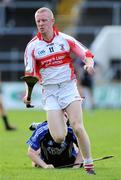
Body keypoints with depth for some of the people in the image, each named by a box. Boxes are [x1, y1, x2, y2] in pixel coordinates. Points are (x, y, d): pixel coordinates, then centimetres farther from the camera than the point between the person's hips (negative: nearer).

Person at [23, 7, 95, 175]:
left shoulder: (65, 39, -1)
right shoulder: (32, 46, -1)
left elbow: (87, 54, 5)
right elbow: (29, 73, 1)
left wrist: (89, 64, -18)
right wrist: (28, 93, -15)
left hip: (68, 87, 0)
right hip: (49, 92, 1)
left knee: (78, 127, -18)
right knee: (59, 137, -11)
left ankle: (88, 163, -3)